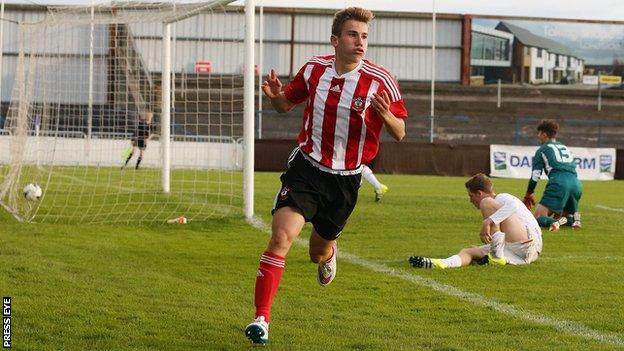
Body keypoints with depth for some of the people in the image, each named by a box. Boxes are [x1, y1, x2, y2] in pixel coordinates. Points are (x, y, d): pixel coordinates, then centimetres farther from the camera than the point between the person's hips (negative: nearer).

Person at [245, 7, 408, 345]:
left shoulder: (381, 80, -11)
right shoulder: (313, 69, -4)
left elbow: (400, 133, -6)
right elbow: (287, 103, 13)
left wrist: (385, 116, -29)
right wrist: (275, 95, -11)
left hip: (346, 178, 0)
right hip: (306, 166, 0)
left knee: (318, 254, 16)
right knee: (281, 237, -20)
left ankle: (329, 251, 57)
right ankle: (261, 319, -15)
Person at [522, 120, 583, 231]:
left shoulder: (542, 150, 14)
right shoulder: (565, 148, 30)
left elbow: (535, 175, 10)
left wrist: (528, 195, 24)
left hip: (558, 184, -6)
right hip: (576, 183, 6)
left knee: (538, 218, -6)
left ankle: (556, 222, -36)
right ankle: (573, 218, -9)